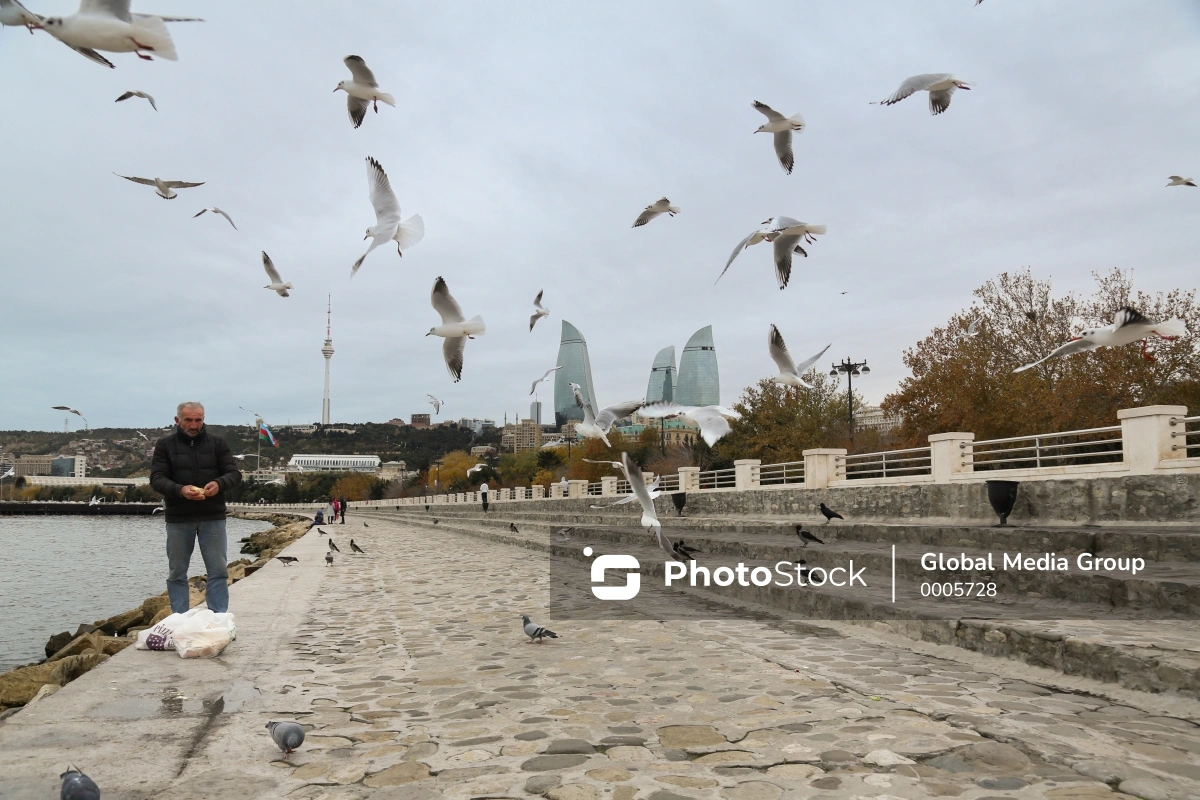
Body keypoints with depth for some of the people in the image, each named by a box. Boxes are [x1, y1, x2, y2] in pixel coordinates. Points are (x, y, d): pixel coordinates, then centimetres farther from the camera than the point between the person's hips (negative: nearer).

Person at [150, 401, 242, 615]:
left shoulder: (217, 443, 5)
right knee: (177, 573, 7)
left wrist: (219, 483, -21)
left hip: (212, 516, 0)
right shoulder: (165, 444, 2)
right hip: (178, 517, 0)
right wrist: (180, 490, -25)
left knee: (218, 571, 0)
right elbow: (157, 478, -5)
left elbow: (234, 473, 2)